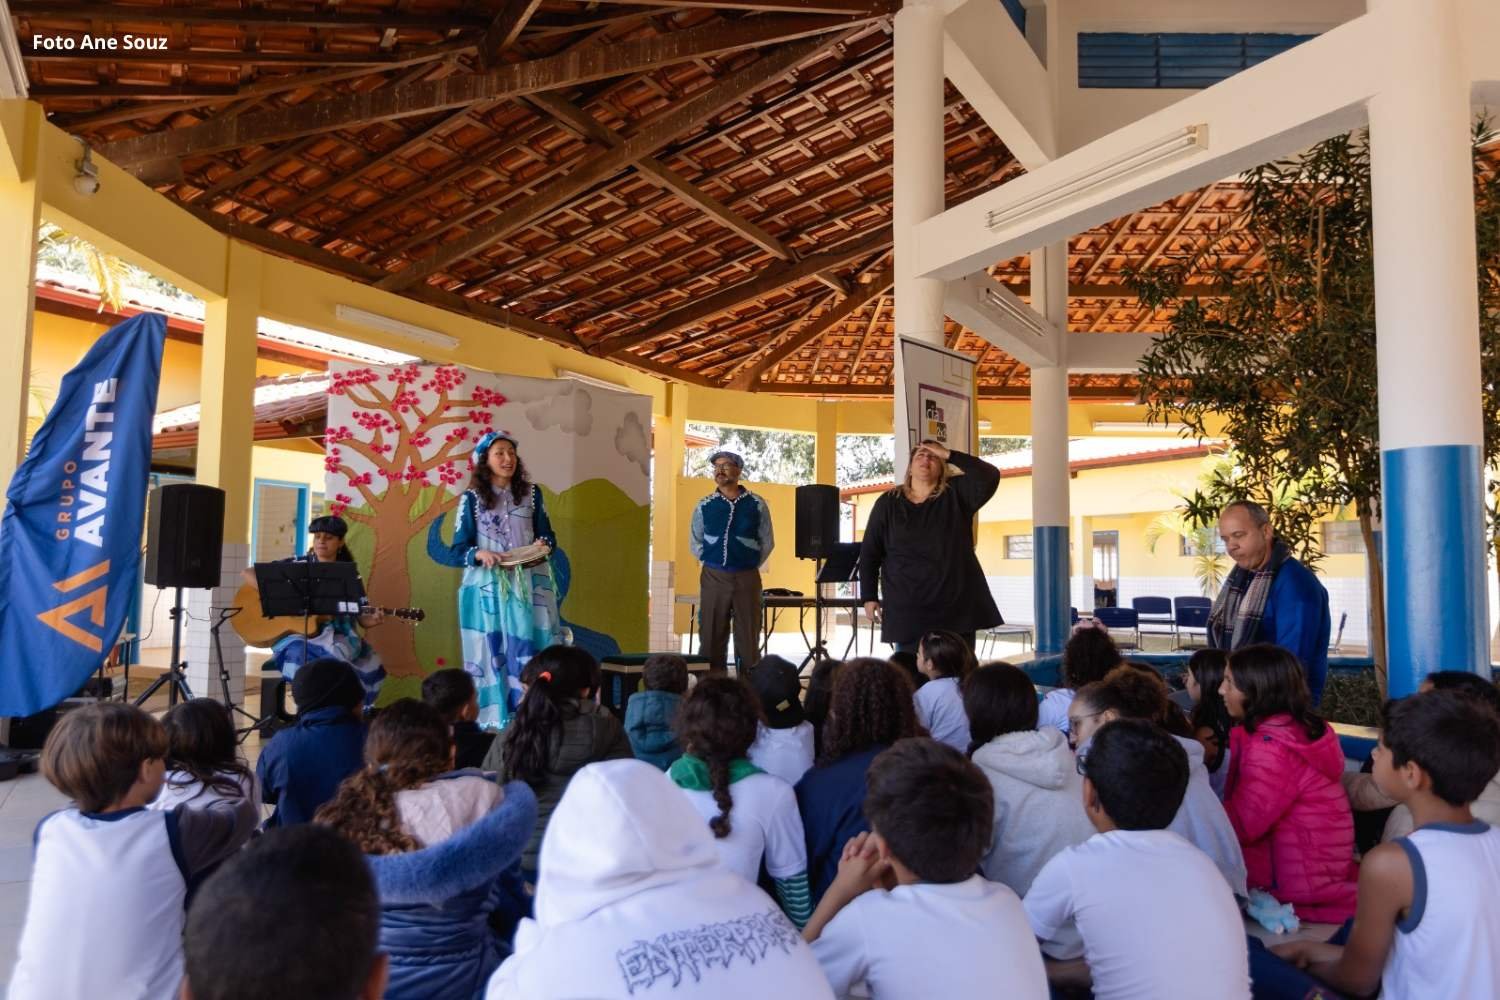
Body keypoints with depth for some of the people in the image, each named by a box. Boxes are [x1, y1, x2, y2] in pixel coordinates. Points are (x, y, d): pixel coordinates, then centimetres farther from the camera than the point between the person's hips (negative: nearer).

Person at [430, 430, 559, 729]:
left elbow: (547, 535, 10)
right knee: (492, 650, -1)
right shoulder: (472, 498, 0)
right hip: (488, 587, -2)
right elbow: (458, 549, -2)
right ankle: (493, 717, 3)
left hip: (529, 584, 2)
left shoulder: (531, 492, 6)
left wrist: (542, 547, -11)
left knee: (528, 648, -2)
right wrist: (480, 554, -22)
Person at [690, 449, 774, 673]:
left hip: (747, 578, -1)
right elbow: (696, 542, 14)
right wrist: (711, 563, 6)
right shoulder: (704, 506, 5)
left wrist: (750, 565, 3)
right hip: (713, 577, 1)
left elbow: (767, 542, 7)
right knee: (711, 635, 3)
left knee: (748, 637, 2)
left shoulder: (757, 504, 1)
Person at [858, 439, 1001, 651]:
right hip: (907, 611, 0)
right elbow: (869, 554, 8)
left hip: (957, 609, 0)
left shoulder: (956, 494, 5)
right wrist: (869, 597, 4)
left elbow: (990, 476, -12)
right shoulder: (888, 503, 6)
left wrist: (949, 455, -11)